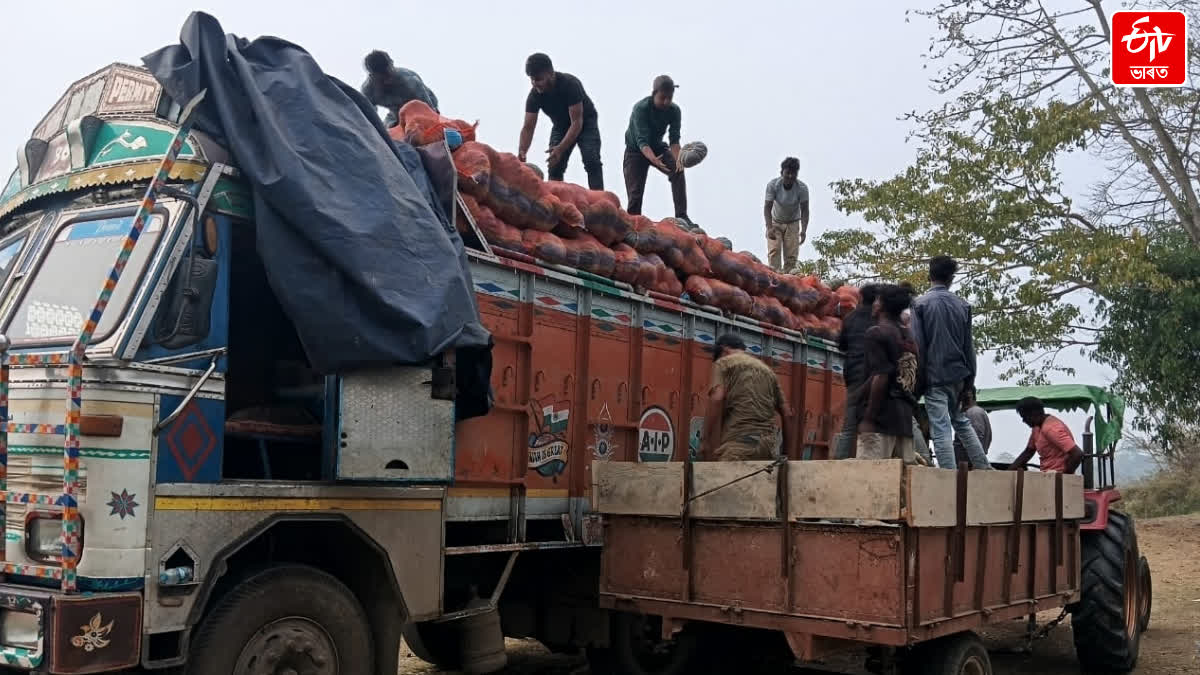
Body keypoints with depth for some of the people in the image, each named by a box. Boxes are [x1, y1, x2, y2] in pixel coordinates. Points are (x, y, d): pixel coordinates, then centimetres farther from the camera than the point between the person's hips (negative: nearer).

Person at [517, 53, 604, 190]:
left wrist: (561, 149, -48)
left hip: (585, 123, -5)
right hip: (561, 126, 5)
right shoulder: (534, 95, -21)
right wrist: (522, 151, -41)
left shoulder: (570, 84, -34)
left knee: (592, 162, -24)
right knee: (554, 167, -9)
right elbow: (528, 128, -21)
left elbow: (577, 122, -36)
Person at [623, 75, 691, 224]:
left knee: (678, 171, -23)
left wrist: (678, 159, -43)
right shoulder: (641, 108, -29)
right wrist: (653, 159, -56)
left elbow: (674, 139, -22)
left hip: (657, 147, 3)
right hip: (636, 150, -3)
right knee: (635, 192, -13)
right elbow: (642, 141, -37)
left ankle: (681, 216, -22)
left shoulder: (675, 111, -18)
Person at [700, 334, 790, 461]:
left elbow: (717, 399, -9)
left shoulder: (723, 363, 9)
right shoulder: (767, 369, 25)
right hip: (767, 443, 6)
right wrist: (786, 453, 26)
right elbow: (786, 414, 21)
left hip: (738, 442, -6)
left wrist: (706, 441, -7)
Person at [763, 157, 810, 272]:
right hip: (775, 222, -1)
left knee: (791, 254, -6)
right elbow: (767, 207, -23)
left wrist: (804, 230, -32)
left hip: (792, 223, 1)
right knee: (774, 250, -17)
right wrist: (769, 227, -36)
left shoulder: (802, 188, -22)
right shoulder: (773, 184, -24)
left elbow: (804, 210, -20)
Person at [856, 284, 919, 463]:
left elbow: (881, 377, -15)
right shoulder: (909, 337, 17)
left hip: (882, 416, -8)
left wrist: (868, 418, -14)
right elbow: (916, 380, 17)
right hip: (905, 416, 8)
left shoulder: (876, 332, -6)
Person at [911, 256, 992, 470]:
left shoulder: (920, 304, -6)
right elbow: (969, 345, 9)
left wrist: (918, 380, -3)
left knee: (941, 430, -4)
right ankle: (983, 467, 23)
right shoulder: (962, 305, 6)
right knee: (961, 421, 23)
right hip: (958, 375, 5)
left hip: (935, 376, -5)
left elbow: (917, 345, -8)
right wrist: (970, 378, 15)